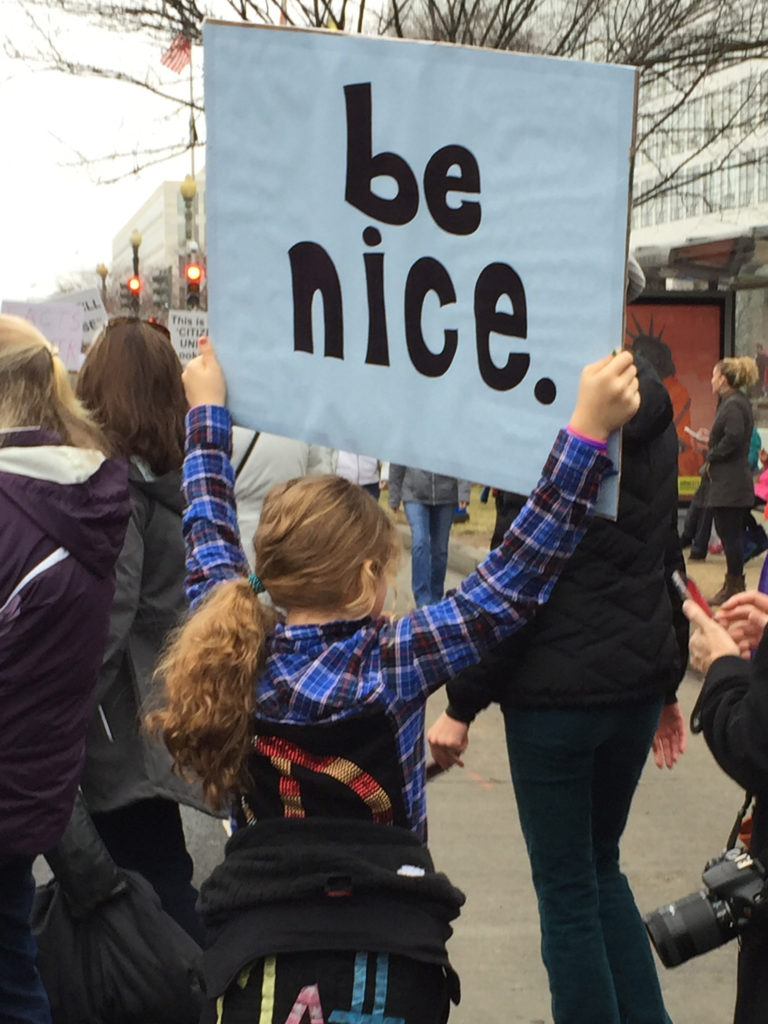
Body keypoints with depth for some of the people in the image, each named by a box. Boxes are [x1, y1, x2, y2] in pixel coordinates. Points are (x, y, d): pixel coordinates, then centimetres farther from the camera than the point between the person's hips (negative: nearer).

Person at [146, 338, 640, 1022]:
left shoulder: (234, 649, -6)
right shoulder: (393, 664, -15)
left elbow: (211, 541, 12)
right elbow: (515, 582, -15)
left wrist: (208, 410, 24)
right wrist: (588, 430, -16)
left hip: (255, 950, 3)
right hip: (388, 957, -3)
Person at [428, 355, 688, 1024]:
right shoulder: (653, 413, 7)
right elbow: (667, 555, 13)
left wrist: (462, 705, -10)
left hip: (558, 687, -7)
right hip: (640, 680, 7)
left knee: (567, 889, 7)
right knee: (601, 866, 22)